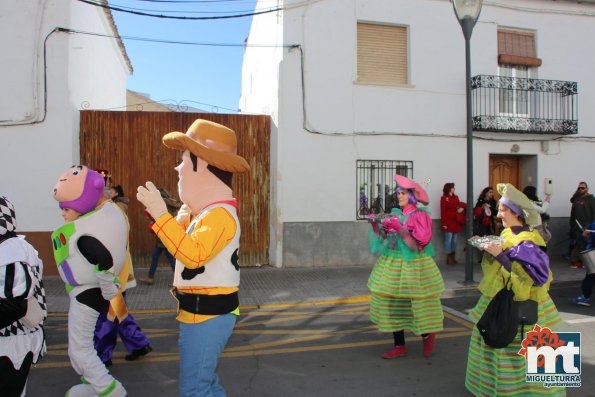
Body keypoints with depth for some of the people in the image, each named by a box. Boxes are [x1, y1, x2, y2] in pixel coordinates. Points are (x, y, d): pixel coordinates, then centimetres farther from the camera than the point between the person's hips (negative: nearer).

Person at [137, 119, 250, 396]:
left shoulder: (220, 214, -21)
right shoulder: (209, 211, 12)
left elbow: (193, 255, -35)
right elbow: (192, 248, 22)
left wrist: (160, 214, -34)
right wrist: (183, 222, 6)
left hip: (208, 315, -10)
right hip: (203, 313, 10)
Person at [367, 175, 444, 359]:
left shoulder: (420, 216, -8)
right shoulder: (395, 214, 8)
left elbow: (416, 246, -15)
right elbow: (385, 239, 9)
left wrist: (400, 229, -22)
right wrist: (375, 225, -5)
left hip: (412, 267, -6)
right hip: (392, 265, 6)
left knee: (416, 303, 2)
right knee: (394, 304, 7)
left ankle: (428, 336, 29)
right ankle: (399, 346, 17)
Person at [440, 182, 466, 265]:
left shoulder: (456, 197, 15)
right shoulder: (444, 198, -3)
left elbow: (460, 205, 21)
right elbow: (443, 211, -8)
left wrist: (462, 208, -5)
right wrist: (444, 223, -14)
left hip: (456, 222, 6)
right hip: (448, 222, -6)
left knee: (454, 240, 8)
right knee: (448, 239, -5)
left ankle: (453, 257, 15)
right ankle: (448, 258, 0)